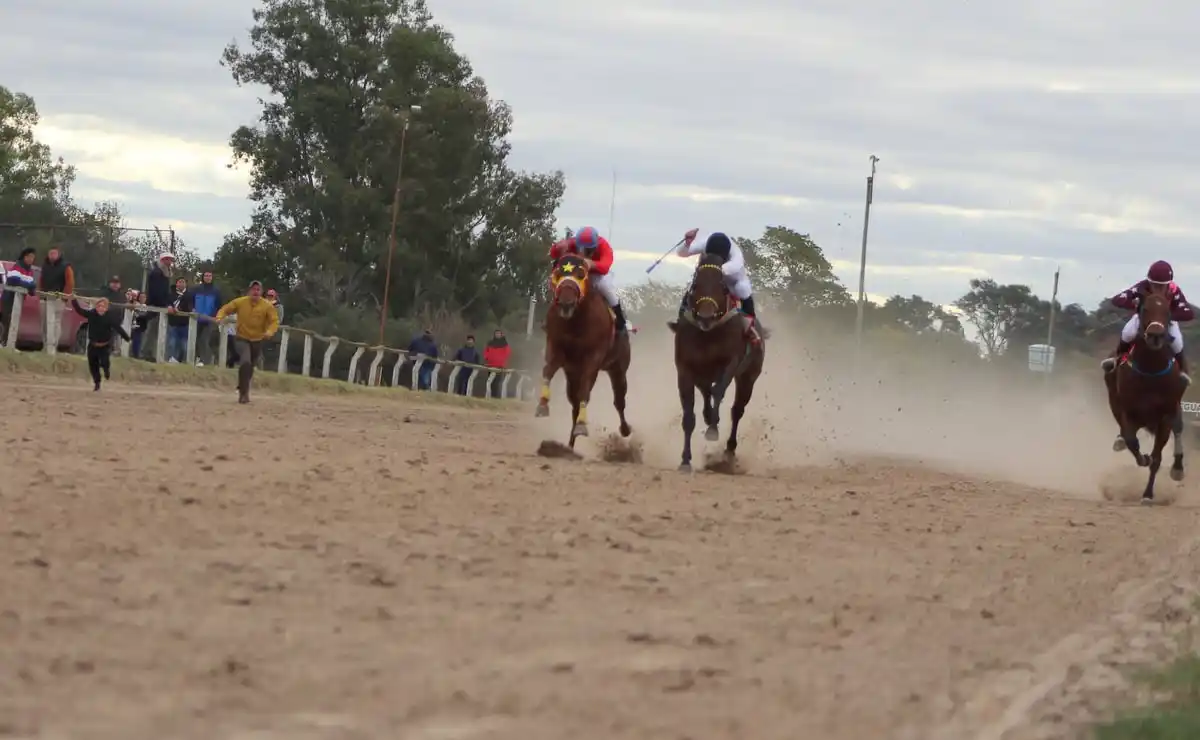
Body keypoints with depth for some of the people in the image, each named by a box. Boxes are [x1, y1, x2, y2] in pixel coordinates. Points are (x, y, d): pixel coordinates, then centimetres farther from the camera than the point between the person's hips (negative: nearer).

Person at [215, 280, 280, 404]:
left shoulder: (267, 306, -9)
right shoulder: (240, 302, -9)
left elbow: (274, 321, -10)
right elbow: (225, 309, 0)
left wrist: (270, 332, -31)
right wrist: (220, 317, -22)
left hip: (257, 341, 2)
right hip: (242, 339, -2)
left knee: (250, 367, 17)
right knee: (245, 362, -25)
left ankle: (242, 389, 42)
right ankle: (244, 393, -20)